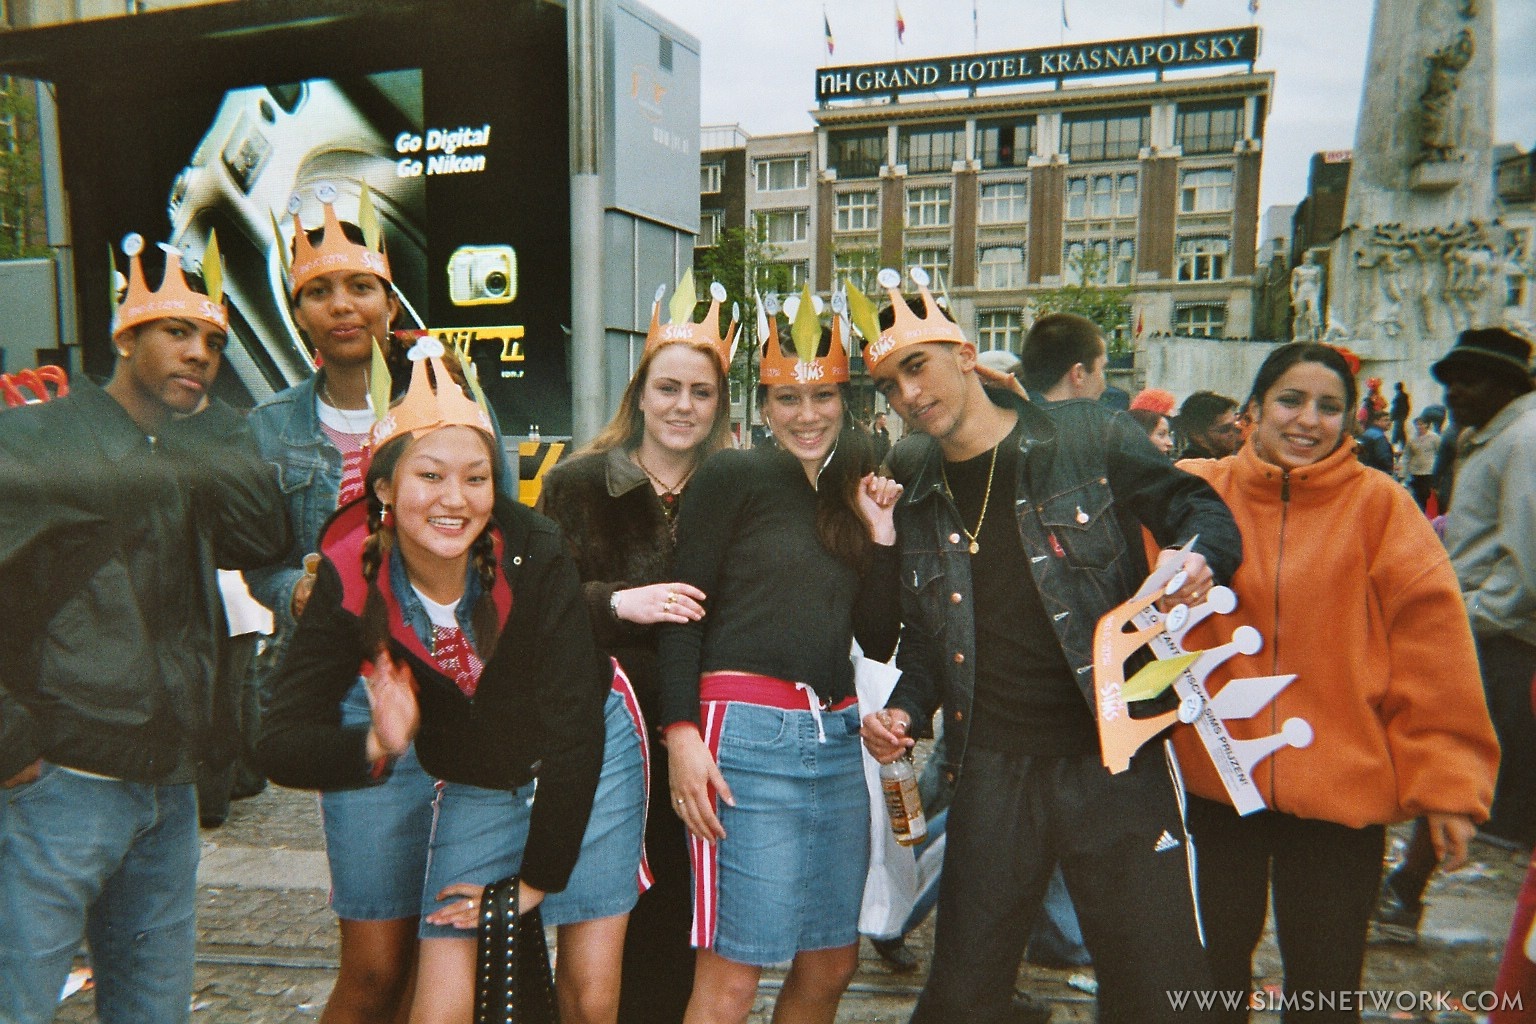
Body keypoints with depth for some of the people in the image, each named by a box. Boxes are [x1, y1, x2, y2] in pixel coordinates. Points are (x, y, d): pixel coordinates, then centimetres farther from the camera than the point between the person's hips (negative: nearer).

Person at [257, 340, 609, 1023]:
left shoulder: (533, 554, -26)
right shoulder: (351, 583, -18)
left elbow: (574, 732, -22)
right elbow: (279, 744, -16)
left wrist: (538, 877, -16)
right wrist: (376, 746, -37)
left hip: (583, 777, -1)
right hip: (473, 788, 2)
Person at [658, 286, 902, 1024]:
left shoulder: (850, 497, 17)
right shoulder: (733, 475, -1)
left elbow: (878, 642, 13)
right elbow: (682, 611, -7)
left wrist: (881, 533, 4)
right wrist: (682, 734, -15)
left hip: (835, 736, 7)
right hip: (749, 733, -7)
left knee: (831, 965, 15)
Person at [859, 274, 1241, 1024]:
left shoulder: (1090, 439, -4)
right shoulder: (918, 506, 10)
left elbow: (1198, 508, 3)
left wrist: (1198, 557, -19)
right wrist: (906, 711, 2)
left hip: (1111, 761, -3)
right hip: (991, 772, 3)